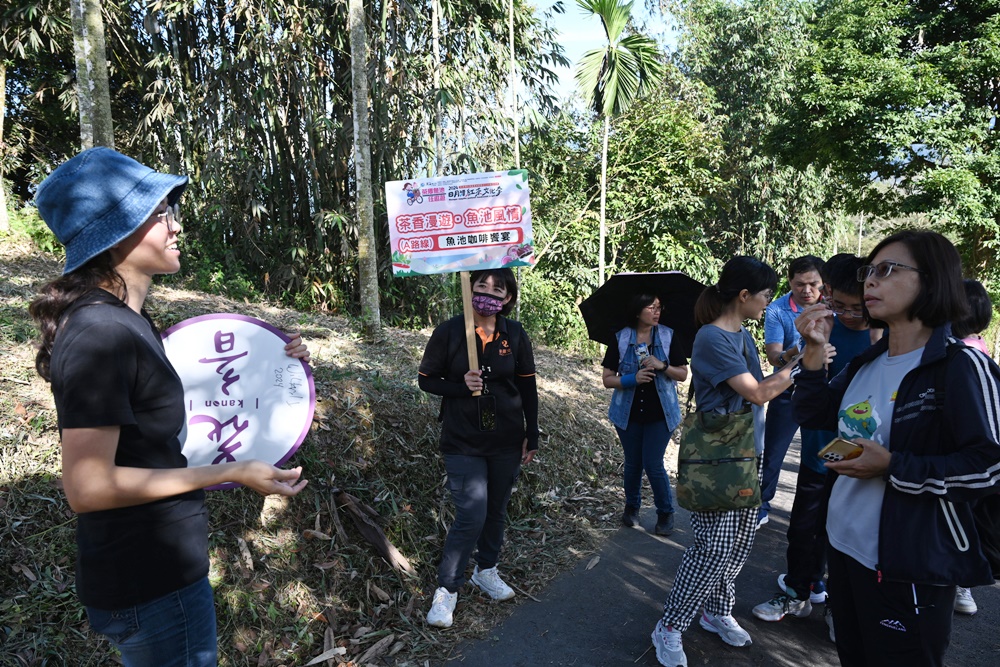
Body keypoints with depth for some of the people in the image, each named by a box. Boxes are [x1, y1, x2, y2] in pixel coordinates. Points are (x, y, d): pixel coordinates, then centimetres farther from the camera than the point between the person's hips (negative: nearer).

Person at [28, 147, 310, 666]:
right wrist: (232, 473, -23)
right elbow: (87, 487, -27)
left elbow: (150, 412, 17)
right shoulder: (100, 334, -25)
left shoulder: (125, 321, 6)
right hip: (152, 585, -9)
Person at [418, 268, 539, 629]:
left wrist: (532, 435, 5)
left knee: (496, 509, 16)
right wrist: (461, 386, -20)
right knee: (471, 515, -9)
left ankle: (486, 570, 39)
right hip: (463, 442, -3)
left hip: (507, 440, 3)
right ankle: (447, 589, 10)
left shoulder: (515, 335, -1)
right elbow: (426, 380, -2)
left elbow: (528, 387, 5)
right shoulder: (449, 332, -9)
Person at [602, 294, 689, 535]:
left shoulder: (668, 336, -3)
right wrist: (633, 378, -21)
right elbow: (607, 379, -5)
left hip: (660, 413, -1)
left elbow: (683, 374, -1)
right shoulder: (620, 339, -5)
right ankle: (632, 507, 36)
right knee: (633, 463, 13)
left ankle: (666, 513, 20)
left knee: (653, 465, -3)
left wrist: (663, 366, -20)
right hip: (628, 413, 1)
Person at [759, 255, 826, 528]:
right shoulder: (777, 311, -10)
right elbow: (773, 355, -18)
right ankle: (761, 507, 20)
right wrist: (788, 355, -40)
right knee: (772, 454, 6)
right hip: (787, 393, -1)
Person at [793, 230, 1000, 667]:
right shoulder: (866, 363, 6)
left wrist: (892, 466, -23)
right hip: (844, 545, 7)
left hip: (910, 566, -7)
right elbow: (812, 414, 10)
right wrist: (813, 352, -3)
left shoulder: (961, 366, -16)